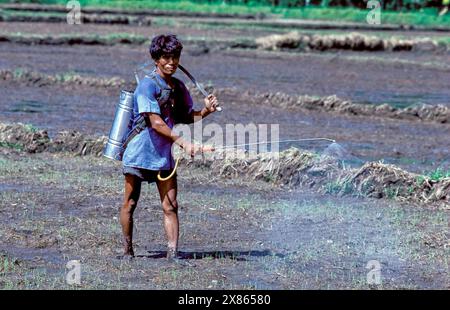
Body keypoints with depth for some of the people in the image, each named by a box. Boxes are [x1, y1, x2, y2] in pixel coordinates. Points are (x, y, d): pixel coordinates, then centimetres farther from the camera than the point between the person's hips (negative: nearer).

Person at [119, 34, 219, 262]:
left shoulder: (178, 87, 8)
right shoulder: (148, 85, -15)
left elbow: (185, 117, 15)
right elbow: (155, 123, -21)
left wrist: (205, 111, -5)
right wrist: (183, 143, -26)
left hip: (164, 154, 6)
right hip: (139, 152, -5)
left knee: (170, 206, -4)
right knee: (130, 204, 5)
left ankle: (173, 252, -6)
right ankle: (127, 250, 19)